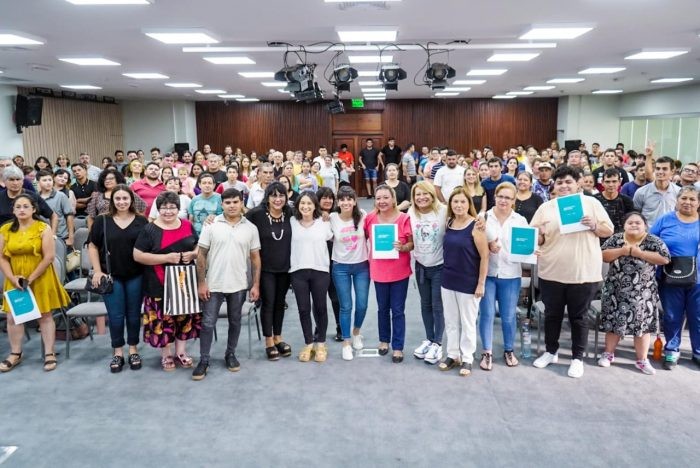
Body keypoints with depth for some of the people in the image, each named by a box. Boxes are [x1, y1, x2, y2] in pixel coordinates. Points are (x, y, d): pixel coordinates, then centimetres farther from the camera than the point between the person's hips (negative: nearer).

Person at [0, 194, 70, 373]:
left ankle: (49, 353, 13)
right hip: (15, 280, 4)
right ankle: (15, 354, 23)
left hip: (41, 279, -3)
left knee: (45, 315, 5)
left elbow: (49, 257, -13)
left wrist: (31, 278, -15)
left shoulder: (43, 228, -9)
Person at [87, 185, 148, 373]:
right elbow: (92, 246, 4)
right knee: (115, 316, 5)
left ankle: (133, 350, 24)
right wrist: (97, 271, -4)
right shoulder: (102, 220, 0)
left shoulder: (141, 221, 0)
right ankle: (117, 352, 20)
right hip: (111, 276, 0)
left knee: (133, 314, 9)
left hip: (136, 276, 0)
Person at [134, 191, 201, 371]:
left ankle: (181, 351, 25)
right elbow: (137, 255, -11)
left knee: (185, 316, 9)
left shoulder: (188, 226, 6)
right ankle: (166, 354, 21)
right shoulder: (150, 229, -5)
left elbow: (199, 247, 15)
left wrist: (192, 254, -9)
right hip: (160, 285, -3)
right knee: (163, 319, 3)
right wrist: (166, 257, -19)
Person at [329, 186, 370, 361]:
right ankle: (346, 343, 18)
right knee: (346, 306, 2)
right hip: (340, 268, -1)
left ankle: (356, 333, 34)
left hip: (362, 266, 1)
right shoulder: (332, 218, -9)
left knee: (362, 305, 5)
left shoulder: (362, 216, -7)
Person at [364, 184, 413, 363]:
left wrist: (403, 247, -24)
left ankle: (398, 347, 17)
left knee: (398, 310, 5)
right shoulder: (370, 218, -3)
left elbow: (413, 243, -5)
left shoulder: (404, 218, -11)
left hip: (400, 271, -3)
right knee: (383, 308, 18)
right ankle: (384, 340, 37)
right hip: (379, 271, 3)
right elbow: (364, 238, 12)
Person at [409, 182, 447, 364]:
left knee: (437, 306, 4)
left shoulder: (444, 211, -17)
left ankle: (437, 344, 19)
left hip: (439, 266, -4)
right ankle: (429, 339, 33)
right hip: (420, 266, 4)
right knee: (425, 304, 17)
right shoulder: (411, 213, -3)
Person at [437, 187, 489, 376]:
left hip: (468, 282, -5)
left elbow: (484, 256, -13)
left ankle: (467, 359, 22)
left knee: (467, 322, 8)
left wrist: (481, 283, -13)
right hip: (448, 281, 6)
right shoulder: (448, 223, 3)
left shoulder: (475, 226, -14)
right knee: (451, 321, 15)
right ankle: (453, 355, 29)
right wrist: (444, 274, 10)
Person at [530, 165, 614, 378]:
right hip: (552, 272, 2)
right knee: (552, 314, 13)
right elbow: (535, 239, 4)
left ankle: (577, 358, 21)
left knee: (578, 317, 8)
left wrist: (594, 226, -16)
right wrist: (540, 235, -19)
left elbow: (609, 231, 4)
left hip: (583, 272, -1)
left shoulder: (591, 203, 1)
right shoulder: (546, 207, 4)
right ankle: (551, 352, 30)